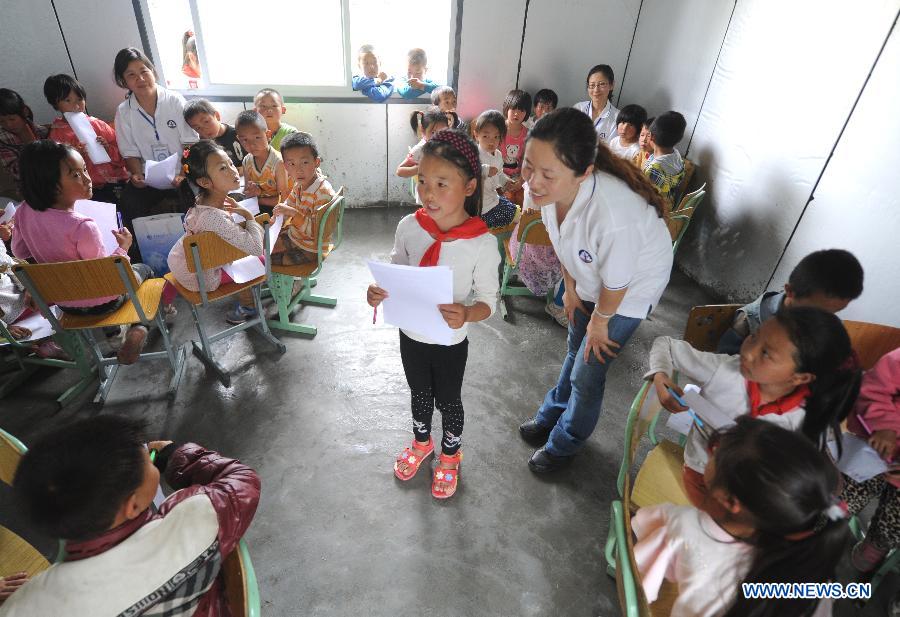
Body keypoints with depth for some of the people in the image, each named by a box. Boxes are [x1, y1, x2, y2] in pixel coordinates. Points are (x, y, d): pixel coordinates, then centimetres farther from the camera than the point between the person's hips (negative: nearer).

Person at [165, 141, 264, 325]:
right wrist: (248, 216, -25)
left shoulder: (202, 199, -11)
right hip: (199, 278, -8)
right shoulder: (216, 218, -39)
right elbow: (256, 248, -39)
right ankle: (247, 304, 24)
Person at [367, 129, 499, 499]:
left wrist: (466, 314, -36)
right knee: (419, 393, 27)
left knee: (448, 400, 20)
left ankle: (450, 456, 50)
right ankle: (421, 442, 57)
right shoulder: (409, 226, -14)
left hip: (450, 342, -3)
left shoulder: (482, 243, -23)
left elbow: (488, 300, -15)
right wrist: (378, 292, -22)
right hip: (410, 334, 3)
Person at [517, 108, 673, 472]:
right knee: (576, 350, 25)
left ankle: (564, 444, 34)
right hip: (589, 276, 6)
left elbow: (616, 286, -26)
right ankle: (552, 416, 50)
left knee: (587, 372, 6)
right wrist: (570, 288, 6)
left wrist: (599, 322, -8)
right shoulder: (548, 187, -27)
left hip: (632, 288, -6)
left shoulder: (613, 216, -46)